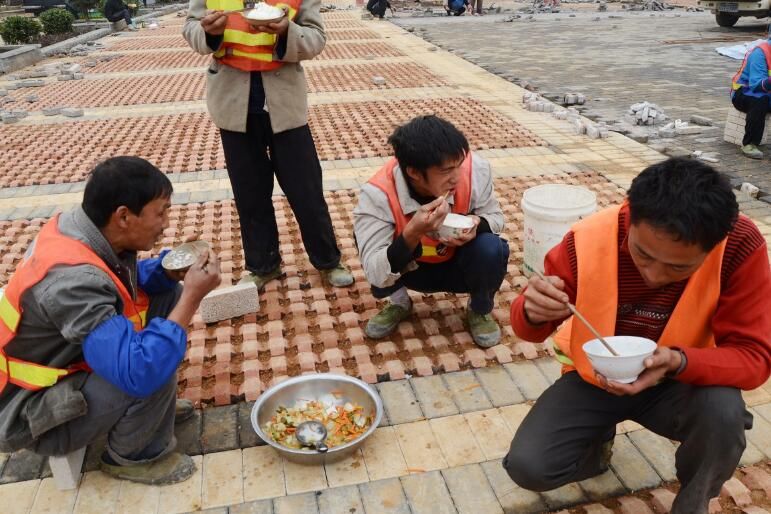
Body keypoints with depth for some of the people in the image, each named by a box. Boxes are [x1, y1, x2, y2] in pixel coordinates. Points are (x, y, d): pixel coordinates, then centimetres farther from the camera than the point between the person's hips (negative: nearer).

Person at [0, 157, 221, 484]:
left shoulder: (77, 227, -11)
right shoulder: (72, 278, -37)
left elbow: (128, 281, 8)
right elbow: (139, 371, -41)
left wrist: (171, 270, -13)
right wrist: (193, 296, -33)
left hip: (65, 360, 9)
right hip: (32, 409, -8)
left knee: (167, 296, 0)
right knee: (151, 371, -30)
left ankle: (151, 404, 15)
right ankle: (132, 457, 0)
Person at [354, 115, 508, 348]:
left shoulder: (475, 169, -27)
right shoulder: (378, 194, -32)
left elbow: (494, 216, -7)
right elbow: (376, 276, -36)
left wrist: (477, 224, -31)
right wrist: (412, 234, -50)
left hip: (459, 265, 1)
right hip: (412, 269, -1)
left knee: (491, 249, -30)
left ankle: (480, 310, 4)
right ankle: (399, 302, 6)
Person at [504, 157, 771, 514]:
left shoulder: (740, 245, -26)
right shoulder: (589, 240, -25)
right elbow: (529, 327, -12)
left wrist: (679, 362, -40)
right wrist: (533, 312, -38)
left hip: (680, 381, 0)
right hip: (594, 377, 0)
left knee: (723, 412, -33)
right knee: (527, 467, -17)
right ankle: (599, 439, 17)